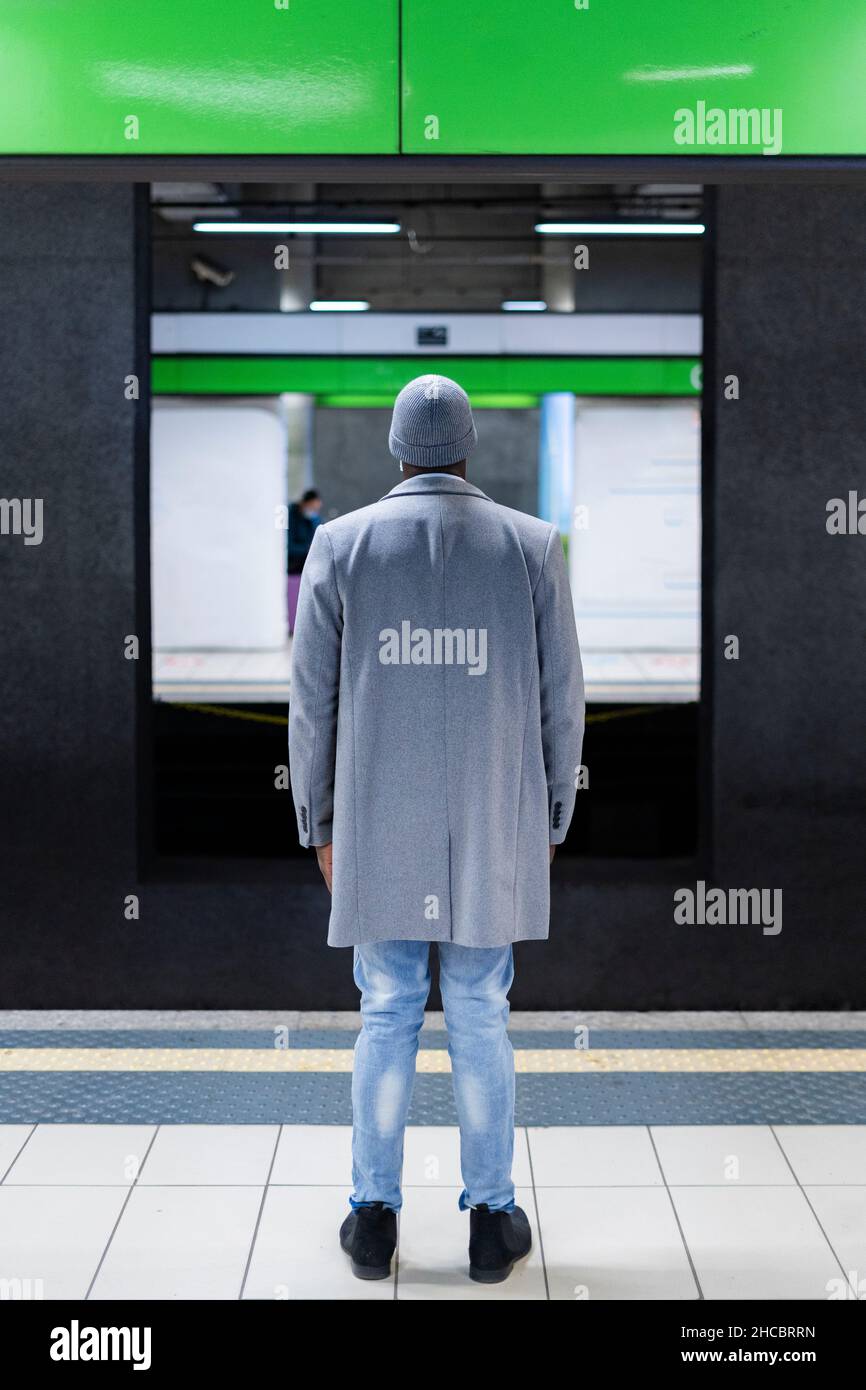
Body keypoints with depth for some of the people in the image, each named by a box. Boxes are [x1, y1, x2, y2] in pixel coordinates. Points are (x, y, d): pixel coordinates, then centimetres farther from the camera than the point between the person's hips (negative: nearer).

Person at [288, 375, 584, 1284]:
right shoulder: (532, 546, -3)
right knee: (480, 1017, 8)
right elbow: (558, 701, -1)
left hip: (379, 824, 0)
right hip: (492, 828, 0)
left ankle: (375, 1217, 15)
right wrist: (552, 824, 10)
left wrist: (319, 827, 8)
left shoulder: (340, 545, -4)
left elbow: (315, 703, -3)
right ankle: (490, 1219, 14)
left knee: (387, 1015, 10)